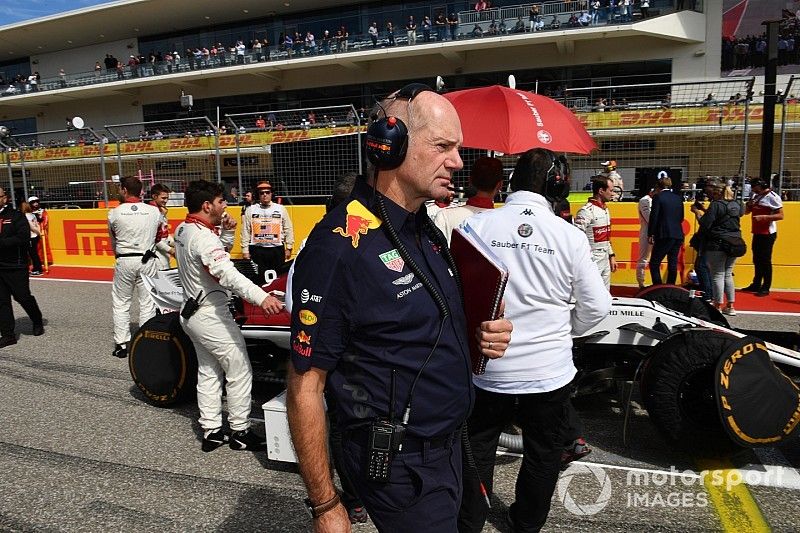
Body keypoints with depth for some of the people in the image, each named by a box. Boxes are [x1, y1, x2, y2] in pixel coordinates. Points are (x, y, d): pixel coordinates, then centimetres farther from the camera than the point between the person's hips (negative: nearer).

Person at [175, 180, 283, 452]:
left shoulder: (183, 230, 7)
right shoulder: (203, 237, -23)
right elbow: (227, 274, -39)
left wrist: (227, 233, 0)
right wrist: (261, 297, -51)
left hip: (192, 314, 10)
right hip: (211, 315, -10)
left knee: (208, 372, 16)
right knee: (240, 372, 1)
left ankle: (212, 432, 23)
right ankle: (240, 432, 11)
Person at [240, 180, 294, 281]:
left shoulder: (281, 209, 5)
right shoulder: (250, 210, 5)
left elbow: (288, 229, 7)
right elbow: (245, 231, 5)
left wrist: (288, 248, 5)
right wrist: (245, 250, 1)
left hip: (277, 249, 0)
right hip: (257, 250, 0)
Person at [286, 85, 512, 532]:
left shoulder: (429, 231, 3)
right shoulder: (339, 244, -24)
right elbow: (305, 387, -20)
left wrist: (485, 335, -4)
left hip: (450, 446, 8)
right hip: (398, 467, -8)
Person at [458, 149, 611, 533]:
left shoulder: (476, 225, -11)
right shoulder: (570, 236, -10)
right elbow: (596, 306, -5)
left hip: (486, 367, 0)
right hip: (549, 370, 1)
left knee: (476, 450, 19)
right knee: (543, 455, 22)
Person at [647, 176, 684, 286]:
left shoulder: (658, 197, -5)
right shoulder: (678, 198, 13)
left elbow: (653, 217, -9)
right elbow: (681, 218, 15)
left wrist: (650, 234, -5)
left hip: (664, 235, -6)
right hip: (678, 235, 6)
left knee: (654, 263, -2)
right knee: (673, 264, 11)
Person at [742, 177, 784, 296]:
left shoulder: (772, 197, -13)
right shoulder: (755, 196, 11)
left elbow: (780, 215, -16)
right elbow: (746, 211, 18)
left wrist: (764, 217, -26)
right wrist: (749, 204, -2)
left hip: (767, 234, -8)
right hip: (757, 233, 8)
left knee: (765, 261, -3)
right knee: (757, 260, 15)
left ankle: (766, 288, 4)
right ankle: (756, 284, 26)